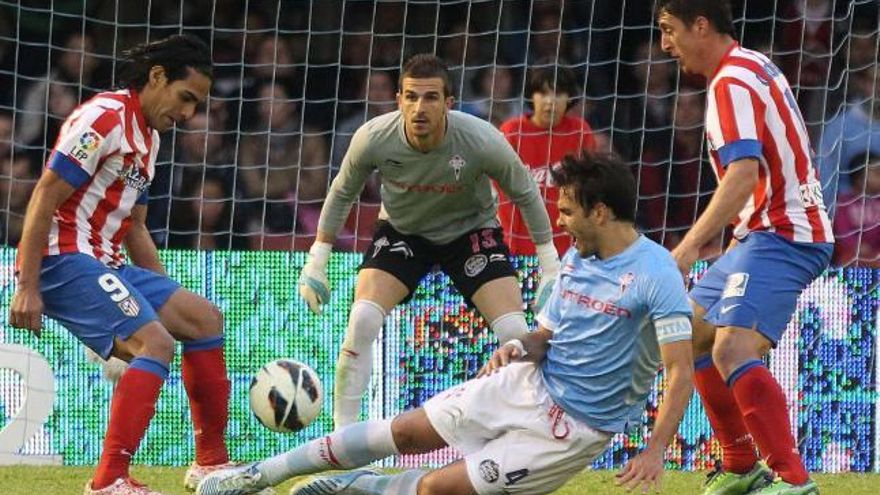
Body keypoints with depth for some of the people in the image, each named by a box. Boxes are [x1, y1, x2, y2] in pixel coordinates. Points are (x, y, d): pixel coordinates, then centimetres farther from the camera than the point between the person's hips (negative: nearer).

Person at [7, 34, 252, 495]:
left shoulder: (148, 137, 18)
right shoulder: (105, 118, -13)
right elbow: (44, 198, -18)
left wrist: (164, 293, 22)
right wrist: (27, 288, -22)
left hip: (104, 263, 10)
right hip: (64, 261, -10)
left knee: (203, 318, 12)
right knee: (155, 342, -24)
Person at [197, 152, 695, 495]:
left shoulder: (655, 273, -21)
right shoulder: (576, 260, 5)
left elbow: (681, 371, -23)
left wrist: (654, 451, -33)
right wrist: (521, 346, -10)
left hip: (576, 428, -7)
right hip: (531, 384, 7)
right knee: (405, 431, 2)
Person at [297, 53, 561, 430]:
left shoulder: (483, 141, -30)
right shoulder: (374, 138, -26)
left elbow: (525, 195, -10)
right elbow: (342, 193, -5)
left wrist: (550, 266, -6)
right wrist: (316, 262, -2)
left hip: (471, 229, 0)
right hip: (401, 229, 1)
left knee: (516, 333, -15)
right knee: (362, 321, -21)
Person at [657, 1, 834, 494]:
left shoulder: (731, 83, -15)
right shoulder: (755, 66, 15)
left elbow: (743, 174, -28)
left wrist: (691, 245, -33)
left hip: (781, 236, -11)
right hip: (764, 232, 11)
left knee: (732, 350, -26)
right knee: (692, 336, 19)